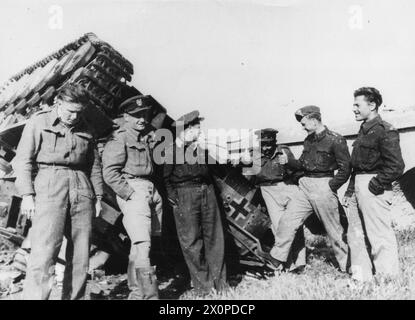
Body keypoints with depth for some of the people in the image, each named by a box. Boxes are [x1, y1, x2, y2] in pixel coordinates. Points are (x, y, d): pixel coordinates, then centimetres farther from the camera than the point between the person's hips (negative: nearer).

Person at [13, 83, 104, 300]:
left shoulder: (85, 130, 17)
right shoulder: (39, 122, 6)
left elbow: (95, 166, 20)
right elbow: (23, 160, 2)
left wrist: (98, 196, 14)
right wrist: (27, 194, -7)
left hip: (82, 190, 4)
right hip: (50, 187, -4)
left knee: (80, 256, 3)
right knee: (44, 253, -12)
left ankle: (73, 297, 13)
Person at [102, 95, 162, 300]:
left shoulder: (146, 138, 19)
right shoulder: (119, 139, -4)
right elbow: (110, 173, -12)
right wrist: (130, 194, -15)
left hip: (151, 191, 8)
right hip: (132, 191, -8)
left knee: (139, 245, 11)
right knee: (142, 244, -15)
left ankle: (136, 293, 21)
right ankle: (149, 295, -14)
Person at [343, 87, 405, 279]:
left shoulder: (385, 131, -9)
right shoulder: (364, 130, 17)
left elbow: (396, 166, -16)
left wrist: (375, 185, -14)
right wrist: (350, 191, 14)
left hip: (373, 189, -9)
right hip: (358, 187, 9)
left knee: (380, 237, -3)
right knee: (356, 236, 13)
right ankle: (361, 277, 23)